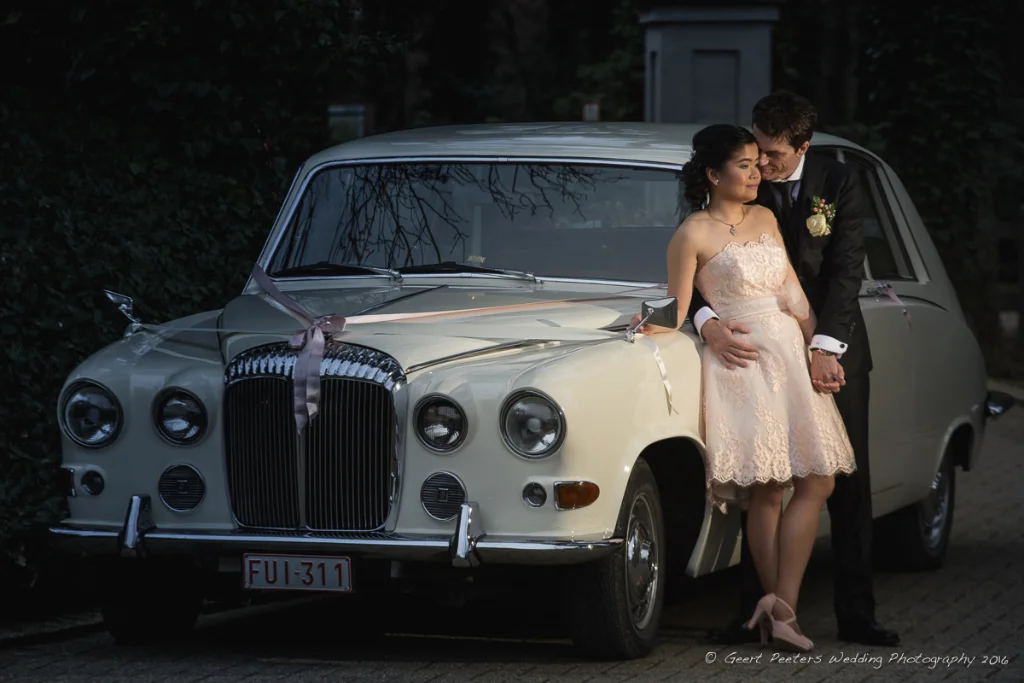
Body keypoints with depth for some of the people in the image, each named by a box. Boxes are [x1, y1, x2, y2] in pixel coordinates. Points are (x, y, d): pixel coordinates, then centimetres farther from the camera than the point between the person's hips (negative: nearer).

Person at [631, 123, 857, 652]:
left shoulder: (766, 219, 13)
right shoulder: (692, 235, -5)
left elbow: (794, 294, 13)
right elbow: (676, 310, -2)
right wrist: (657, 327, -21)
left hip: (790, 357, 7)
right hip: (741, 364, -6)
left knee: (818, 481, -2)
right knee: (766, 490, -8)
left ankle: (778, 608, -1)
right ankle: (780, 608, -4)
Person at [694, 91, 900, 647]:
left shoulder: (836, 183, -5)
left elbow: (846, 269, -11)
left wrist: (824, 348, -22)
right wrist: (707, 322, -29)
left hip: (833, 349, 0)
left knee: (847, 485, 3)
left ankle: (855, 614, 8)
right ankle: (754, 611, 2)